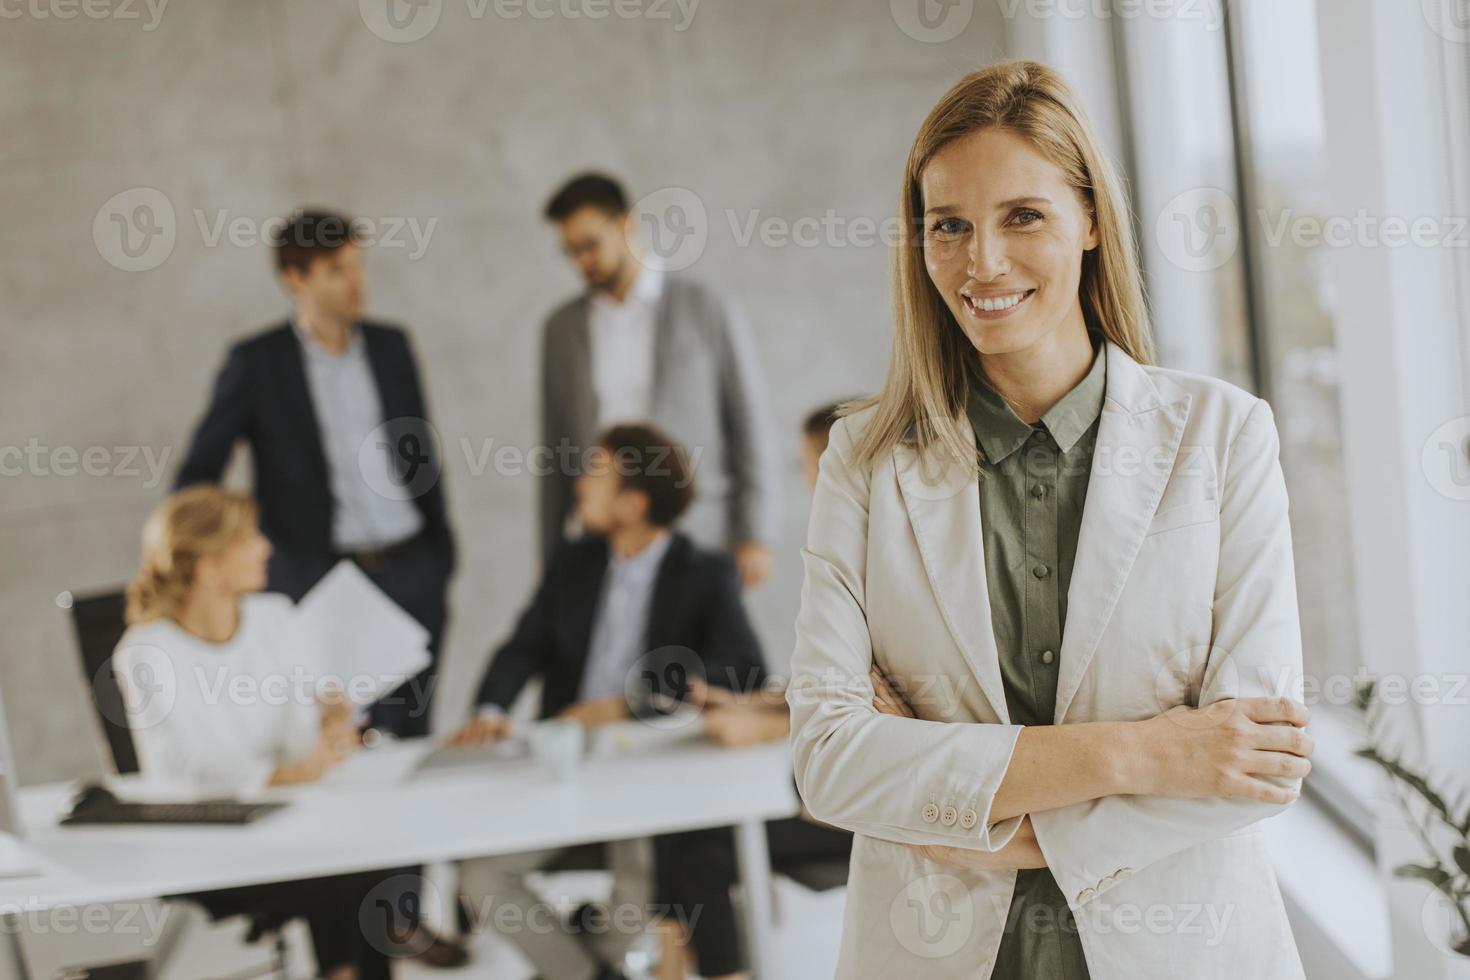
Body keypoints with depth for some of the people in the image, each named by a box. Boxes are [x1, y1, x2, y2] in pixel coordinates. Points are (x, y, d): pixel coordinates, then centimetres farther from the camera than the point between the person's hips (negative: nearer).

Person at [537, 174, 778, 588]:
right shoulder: (562, 328, 12)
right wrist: (551, 561, 11)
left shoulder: (706, 310, 2)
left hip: (694, 538, -2)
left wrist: (755, 538, -3)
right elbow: (555, 446, 14)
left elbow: (749, 428, 2)